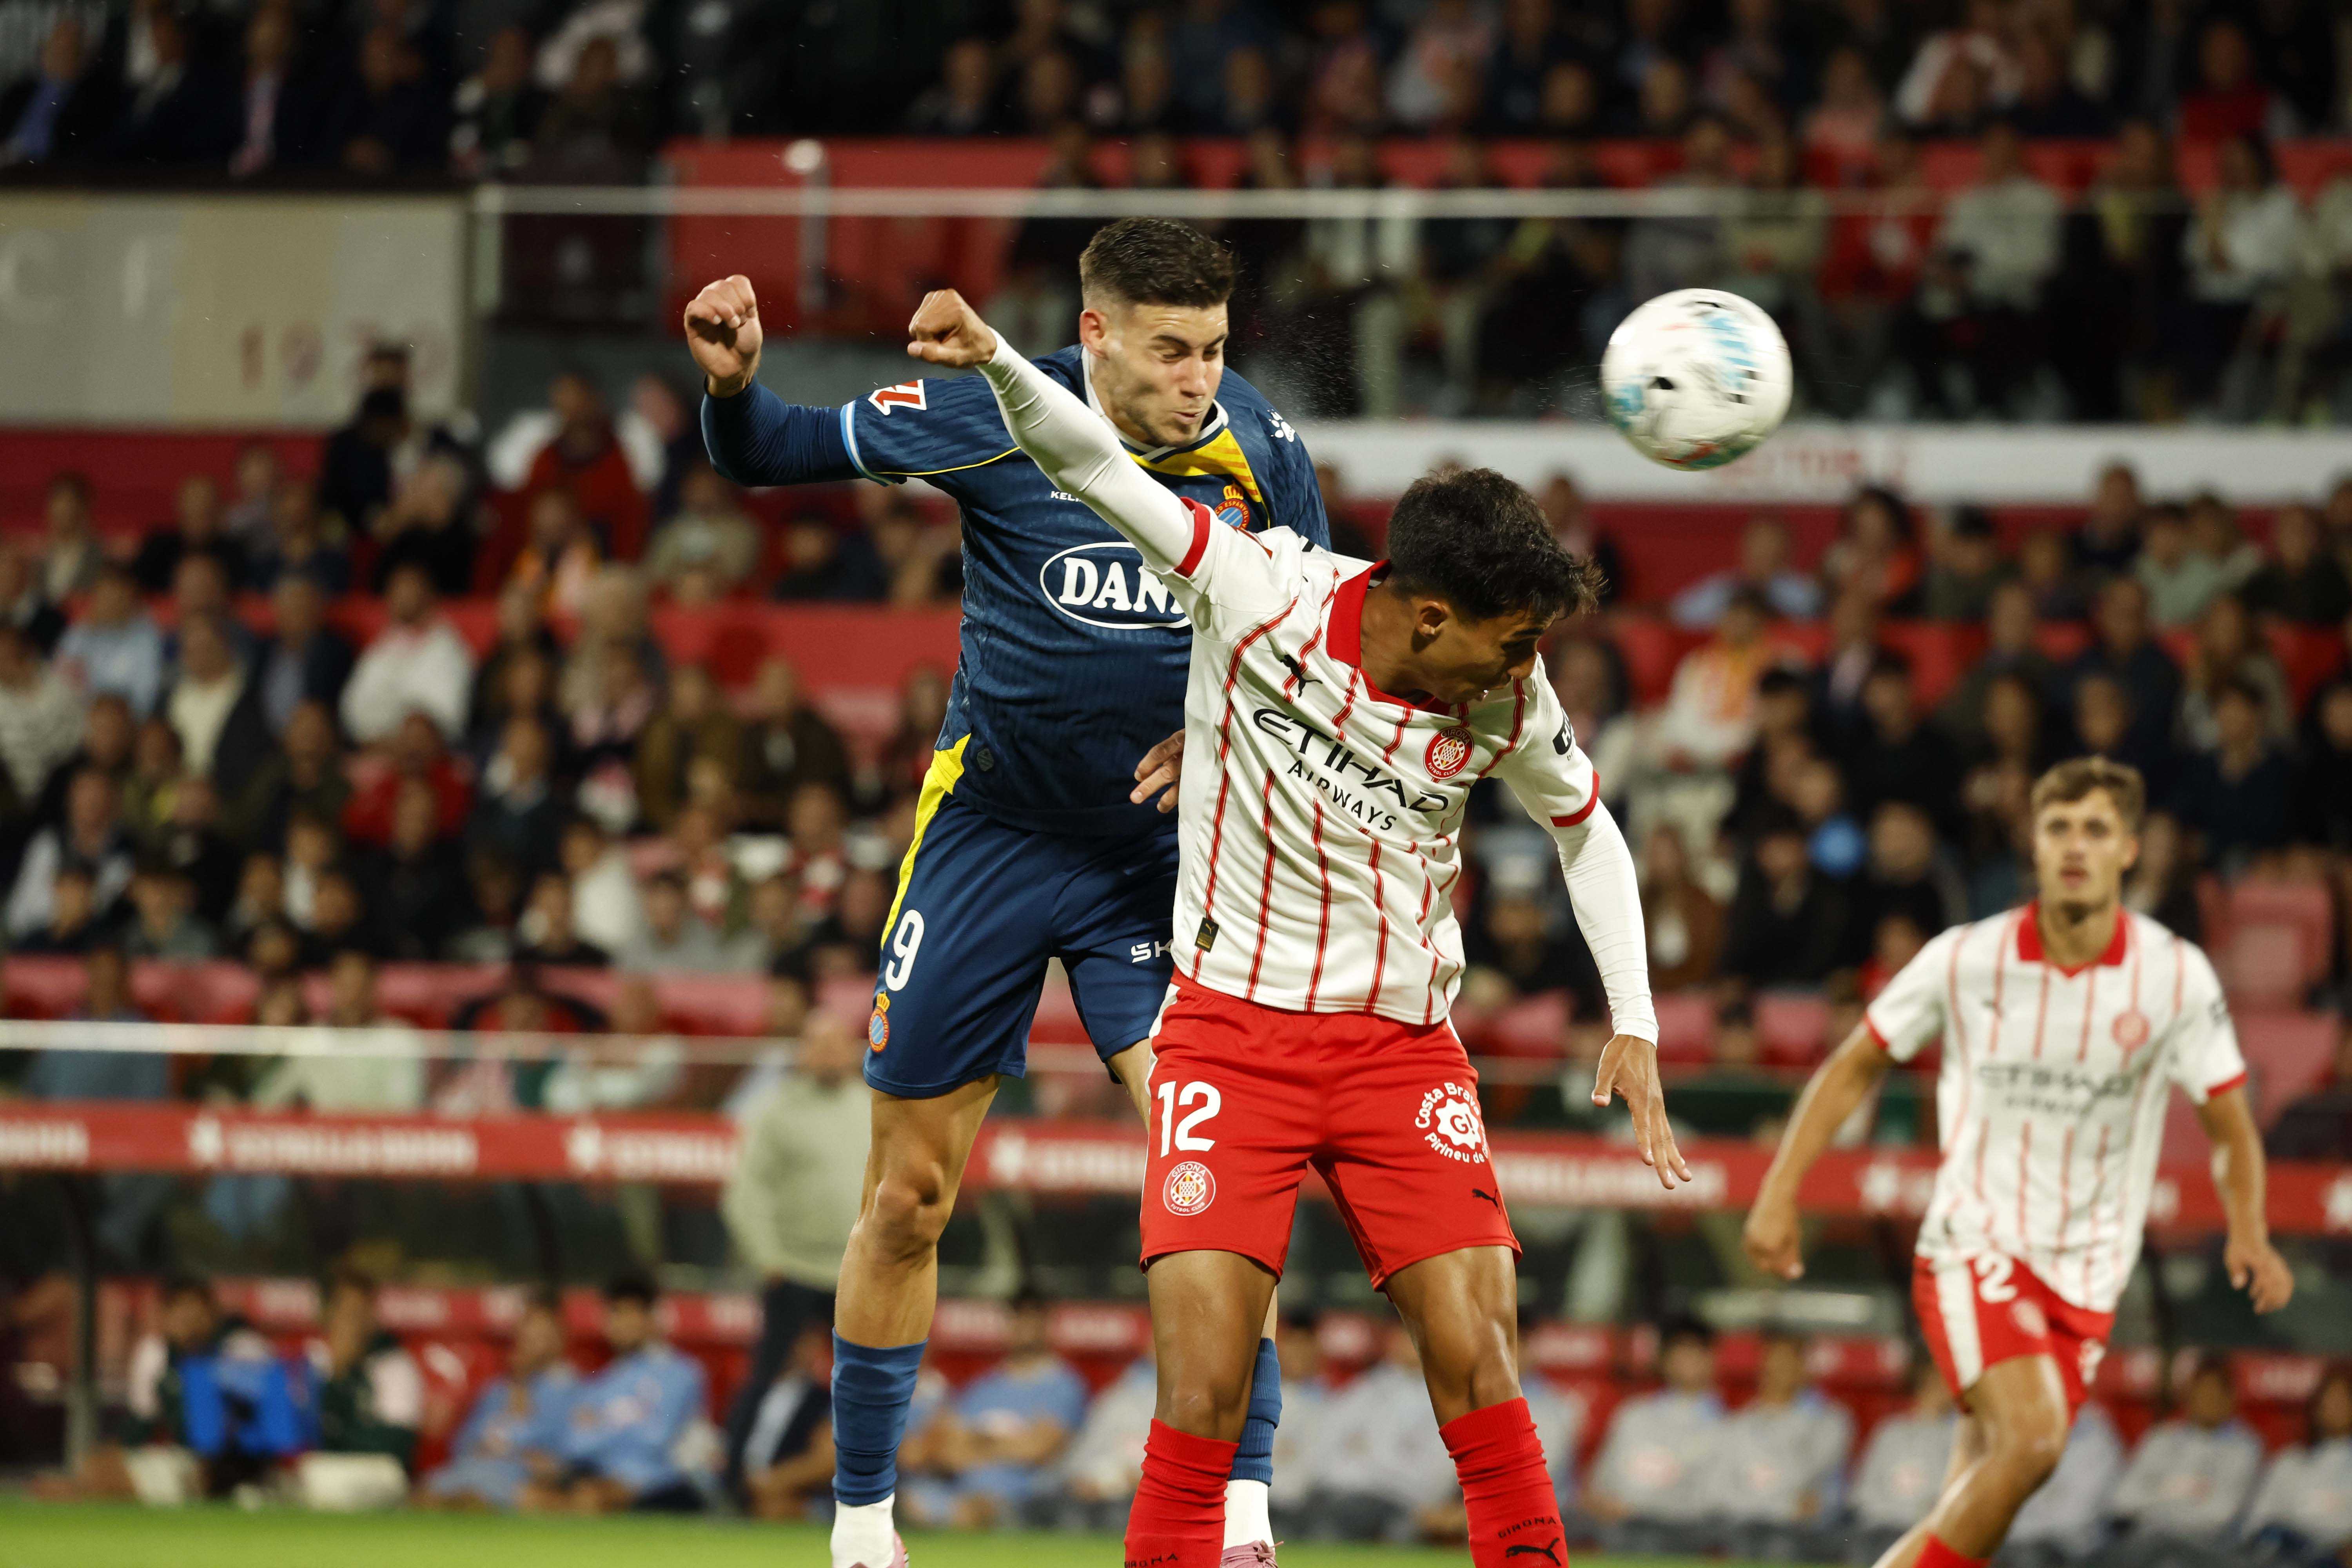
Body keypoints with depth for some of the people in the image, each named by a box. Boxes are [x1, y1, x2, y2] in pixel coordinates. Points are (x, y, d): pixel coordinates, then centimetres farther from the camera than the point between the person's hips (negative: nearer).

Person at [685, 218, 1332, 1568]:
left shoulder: (1258, 447, -9)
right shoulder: (1000, 420, -15)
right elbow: (772, 455, -6)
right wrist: (734, 387, -28)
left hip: (1163, 851, 0)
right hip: (994, 834, 0)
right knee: (911, 1192, 5)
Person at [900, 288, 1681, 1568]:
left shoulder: (1510, 706, -4)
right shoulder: (1261, 595, -13)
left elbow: (1586, 831, 14)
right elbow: (1094, 465, -13)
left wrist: (1634, 1027, 9)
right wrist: (996, 363, -31)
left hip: (1402, 1046, 2)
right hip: (1233, 1028, -2)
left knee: (1478, 1364, -9)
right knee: (1203, 1389, -12)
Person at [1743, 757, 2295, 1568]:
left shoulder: (2178, 976, -4)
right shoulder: (1965, 960, -6)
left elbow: (2229, 1126, 5)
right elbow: (1854, 1068, 7)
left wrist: (2249, 1235, -13)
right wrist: (1779, 1194, 0)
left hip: (2086, 1278, 3)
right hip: (1975, 1248, -3)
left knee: (1978, 1500, -2)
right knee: (2032, 1434, -26)